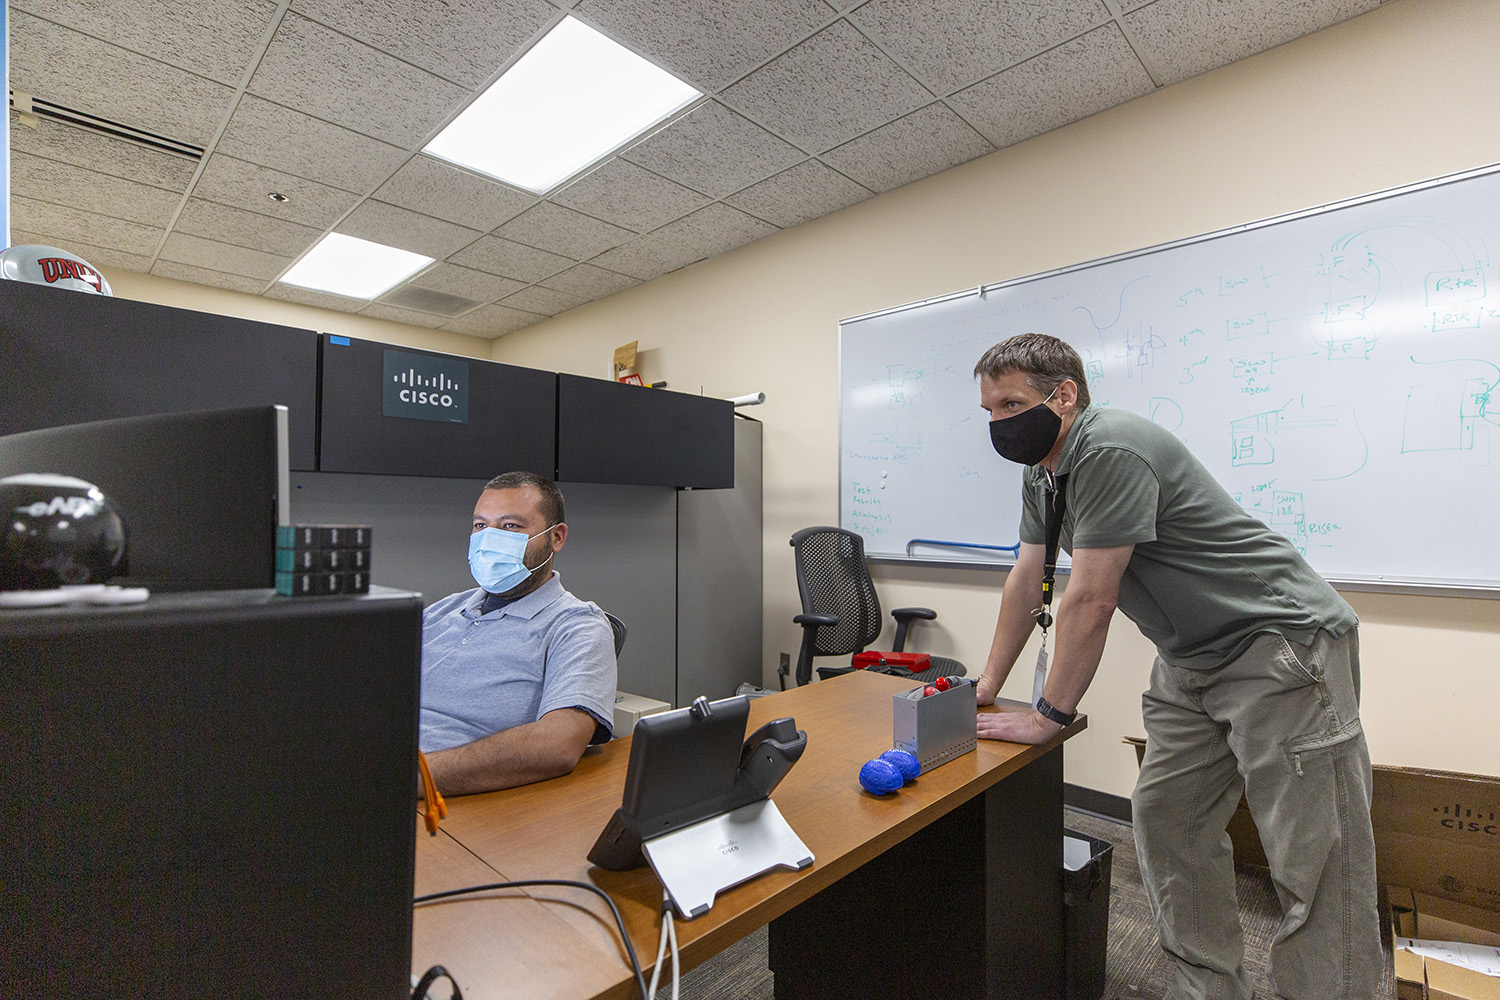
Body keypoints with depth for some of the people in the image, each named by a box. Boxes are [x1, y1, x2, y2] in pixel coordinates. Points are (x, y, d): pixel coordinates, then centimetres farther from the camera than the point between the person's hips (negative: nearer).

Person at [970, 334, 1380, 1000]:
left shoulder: (1110, 450, -25)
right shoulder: (1042, 472, 5)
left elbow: (1090, 601, -24)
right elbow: (1026, 581, 10)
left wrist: (1048, 717, -15)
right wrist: (987, 685, 11)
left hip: (1281, 643, -9)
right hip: (1189, 661, 9)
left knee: (1314, 866, -2)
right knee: (1165, 823, 12)